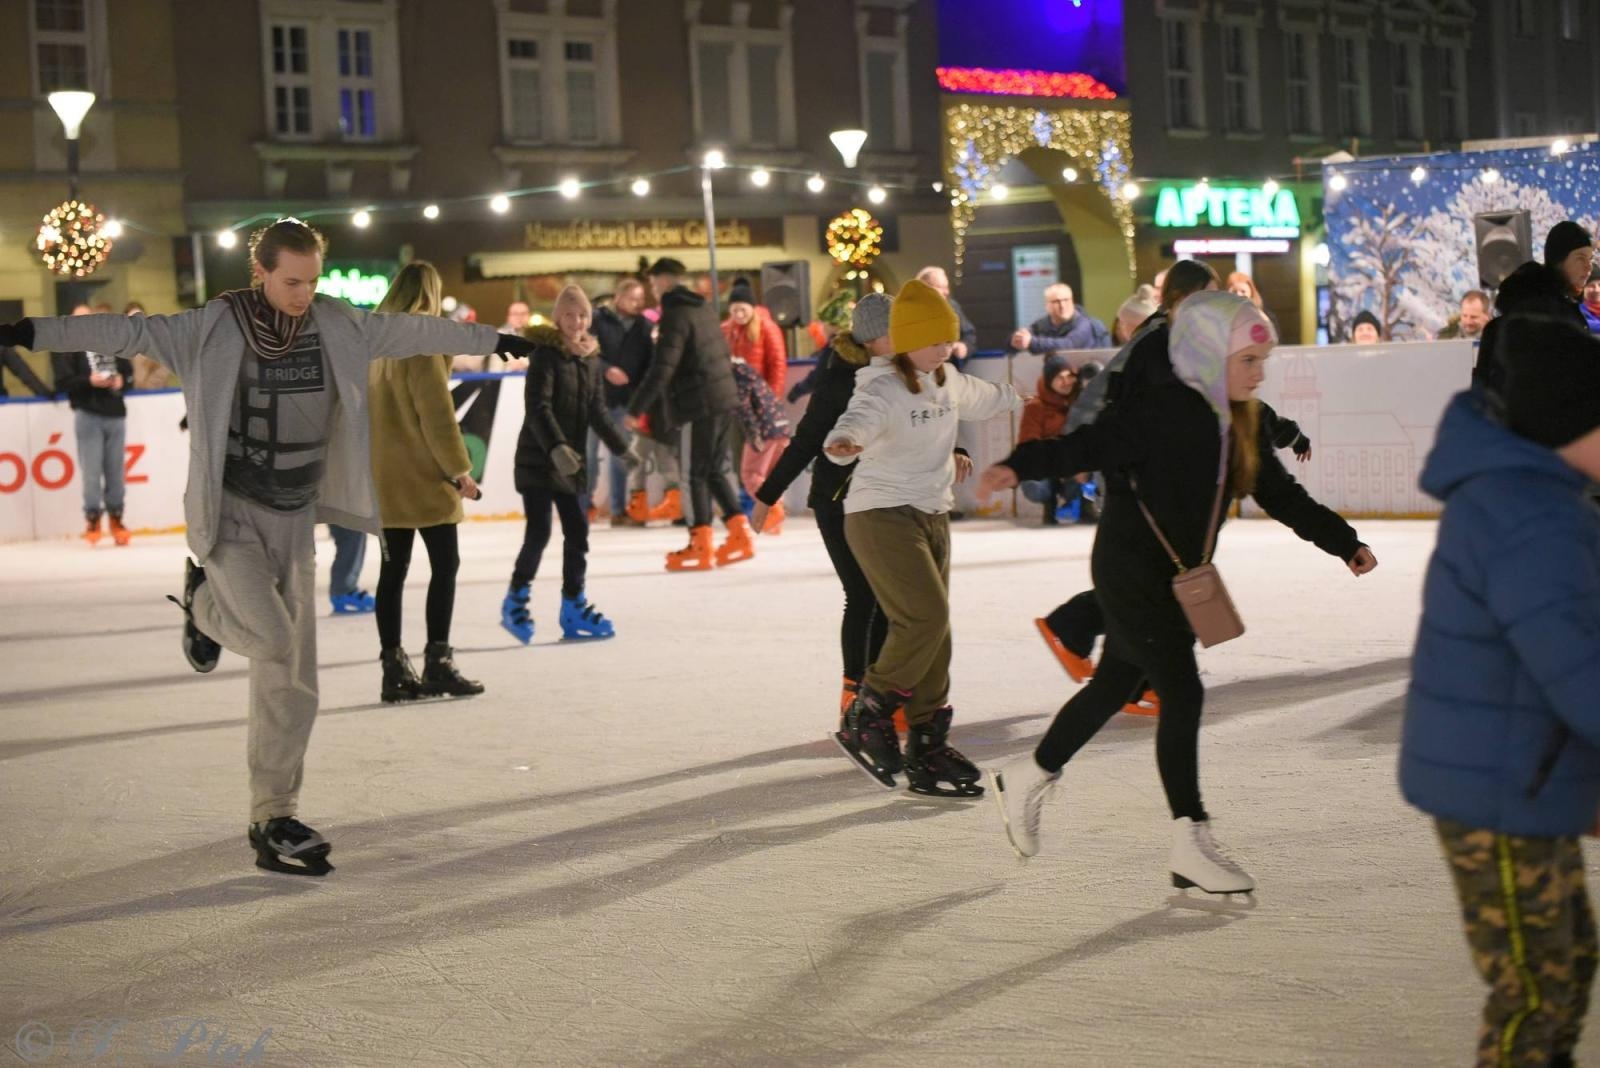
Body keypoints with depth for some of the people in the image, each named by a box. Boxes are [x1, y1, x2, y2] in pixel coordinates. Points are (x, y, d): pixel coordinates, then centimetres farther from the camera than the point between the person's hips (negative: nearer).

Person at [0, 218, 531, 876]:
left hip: (296, 519, 4)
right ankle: (205, 601, 11)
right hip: (230, 515, -4)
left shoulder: (337, 327, 2)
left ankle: (275, 821, 13)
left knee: (290, 682, 3)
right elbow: (126, 333, -18)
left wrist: (499, 342, 23)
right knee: (271, 637, -24)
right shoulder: (214, 329, -10)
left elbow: (413, 332, 14)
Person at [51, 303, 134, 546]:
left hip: (115, 413, 3)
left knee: (115, 469, 4)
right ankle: (92, 520, 3)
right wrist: (89, 381, -21)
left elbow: (127, 369, 18)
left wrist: (121, 379, -5)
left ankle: (115, 519, 13)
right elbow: (63, 381, -7)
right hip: (88, 414, -3)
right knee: (92, 471, -6)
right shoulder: (66, 346, 3)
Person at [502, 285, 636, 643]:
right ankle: (515, 601, 8)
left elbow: (597, 412, 16)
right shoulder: (546, 353, -11)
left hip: (569, 462, 7)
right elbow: (538, 408, -20)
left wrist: (622, 448, 13)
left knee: (577, 531, 6)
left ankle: (573, 608, 16)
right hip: (537, 458, -7)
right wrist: (556, 447, -32)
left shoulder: (591, 357, 9)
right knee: (539, 531, -9)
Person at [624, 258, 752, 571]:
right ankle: (739, 533, 13)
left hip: (698, 406, -8)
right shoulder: (704, 308, 13)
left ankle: (701, 547, 2)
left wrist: (636, 408, -17)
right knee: (716, 469, 16)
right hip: (725, 399, 8)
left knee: (694, 473, 0)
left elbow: (661, 370, -21)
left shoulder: (675, 316, -14)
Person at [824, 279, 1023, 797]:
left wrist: (1020, 400, 50)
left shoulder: (947, 381, 9)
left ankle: (927, 753, 13)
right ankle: (864, 720, -7)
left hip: (933, 517, 8)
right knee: (925, 618, -21)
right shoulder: (882, 389, -16)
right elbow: (859, 421, -37)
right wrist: (844, 442, -61)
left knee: (933, 636, 7)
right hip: (882, 516, -8)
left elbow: (982, 399, 32)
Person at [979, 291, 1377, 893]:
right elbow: (1088, 447, -23)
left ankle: (1024, 779, 38)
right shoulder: (1161, 409, -18)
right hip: (1130, 572, -9)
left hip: (1178, 580, 9)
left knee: (1114, 687, 19)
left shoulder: (1236, 425, 8)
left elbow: (1280, 495, 15)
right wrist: (1019, 467, -38)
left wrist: (1344, 543, 12)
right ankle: (1191, 845, -7)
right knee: (1182, 694, -12)